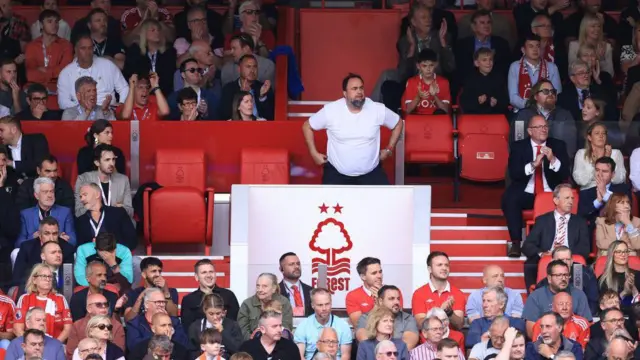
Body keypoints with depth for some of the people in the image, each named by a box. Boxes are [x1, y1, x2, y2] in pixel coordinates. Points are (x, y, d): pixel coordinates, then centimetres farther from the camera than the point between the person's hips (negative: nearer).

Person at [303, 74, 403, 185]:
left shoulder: (377, 109, -10)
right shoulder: (331, 110, -13)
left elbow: (398, 123, 9)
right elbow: (307, 126, 2)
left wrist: (389, 149, 6)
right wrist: (314, 153, -1)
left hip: (370, 172, 1)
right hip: (337, 172, -1)